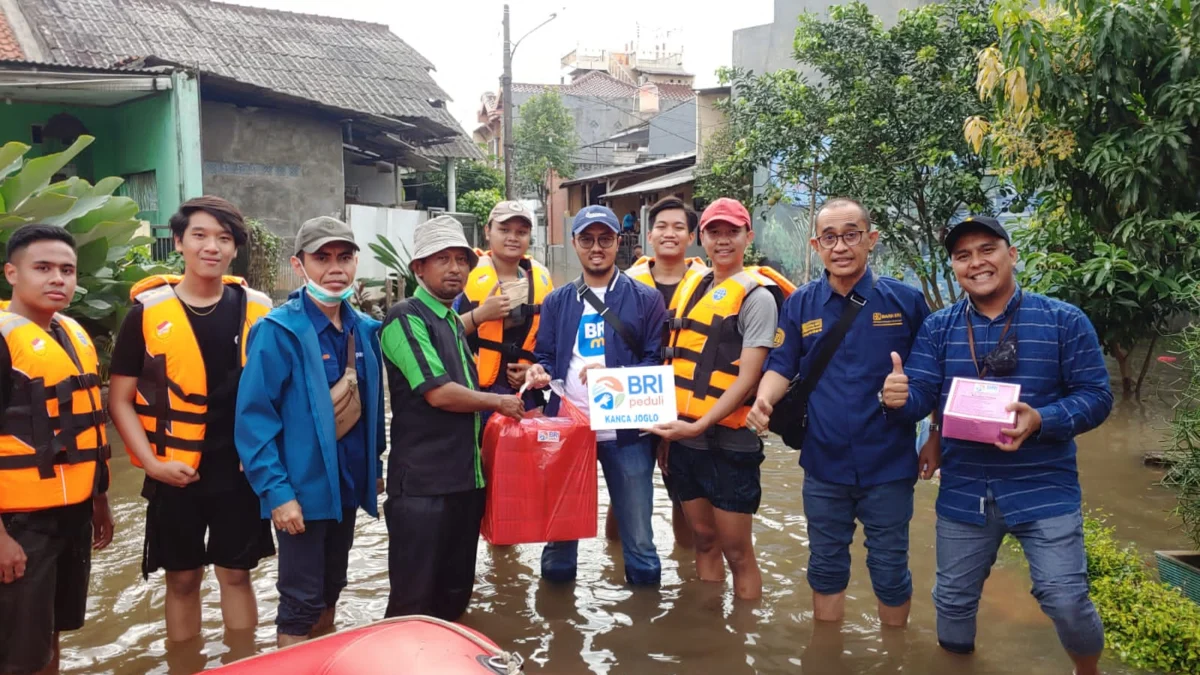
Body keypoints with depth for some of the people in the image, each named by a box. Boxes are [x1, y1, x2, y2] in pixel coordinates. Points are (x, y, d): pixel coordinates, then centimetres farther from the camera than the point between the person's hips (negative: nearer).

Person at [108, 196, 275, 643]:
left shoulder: (256, 310, 0)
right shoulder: (148, 311, -4)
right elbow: (120, 399, -1)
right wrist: (151, 462, -11)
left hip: (241, 469, 1)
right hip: (176, 473, -1)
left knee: (236, 573, 12)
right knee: (182, 578, 11)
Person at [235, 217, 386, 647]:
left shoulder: (364, 330, 4)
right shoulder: (278, 332, -16)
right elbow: (253, 418, -18)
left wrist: (374, 466, 13)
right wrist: (276, 492, -21)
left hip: (348, 484, 7)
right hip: (303, 488, -6)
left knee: (330, 589, 21)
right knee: (301, 601, 3)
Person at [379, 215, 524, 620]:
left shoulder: (455, 323, 17)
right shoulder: (406, 318, -10)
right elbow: (438, 392, -18)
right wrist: (497, 402, -6)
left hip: (466, 477, 8)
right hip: (422, 483, -8)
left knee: (455, 595, 17)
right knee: (414, 600, 0)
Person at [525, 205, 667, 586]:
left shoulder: (646, 299, 2)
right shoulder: (557, 301, 11)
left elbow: (657, 363, -3)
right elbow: (546, 358, 11)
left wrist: (614, 374, -19)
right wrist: (541, 372, -12)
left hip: (626, 430, -2)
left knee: (638, 537, 8)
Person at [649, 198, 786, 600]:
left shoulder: (756, 296, -9)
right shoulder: (690, 287, 11)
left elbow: (747, 380, -15)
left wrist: (699, 426, -22)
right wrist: (667, 430, 13)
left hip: (728, 443, -6)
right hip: (682, 439, 6)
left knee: (737, 552, 4)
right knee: (704, 541, 18)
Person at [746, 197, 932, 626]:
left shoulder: (905, 300, -5)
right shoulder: (800, 305, 0)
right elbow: (782, 367, 2)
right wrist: (764, 400, -18)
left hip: (889, 465, -2)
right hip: (824, 465, 2)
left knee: (890, 570, 12)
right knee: (826, 567, 16)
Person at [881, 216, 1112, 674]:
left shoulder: (1064, 321, -6)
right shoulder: (938, 328, 1)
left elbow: (1096, 395, -8)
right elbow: (921, 397, -4)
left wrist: (1040, 421, -25)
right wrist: (897, 398, -28)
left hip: (1044, 488, -2)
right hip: (962, 492, 3)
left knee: (1065, 600, -2)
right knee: (953, 599, 15)